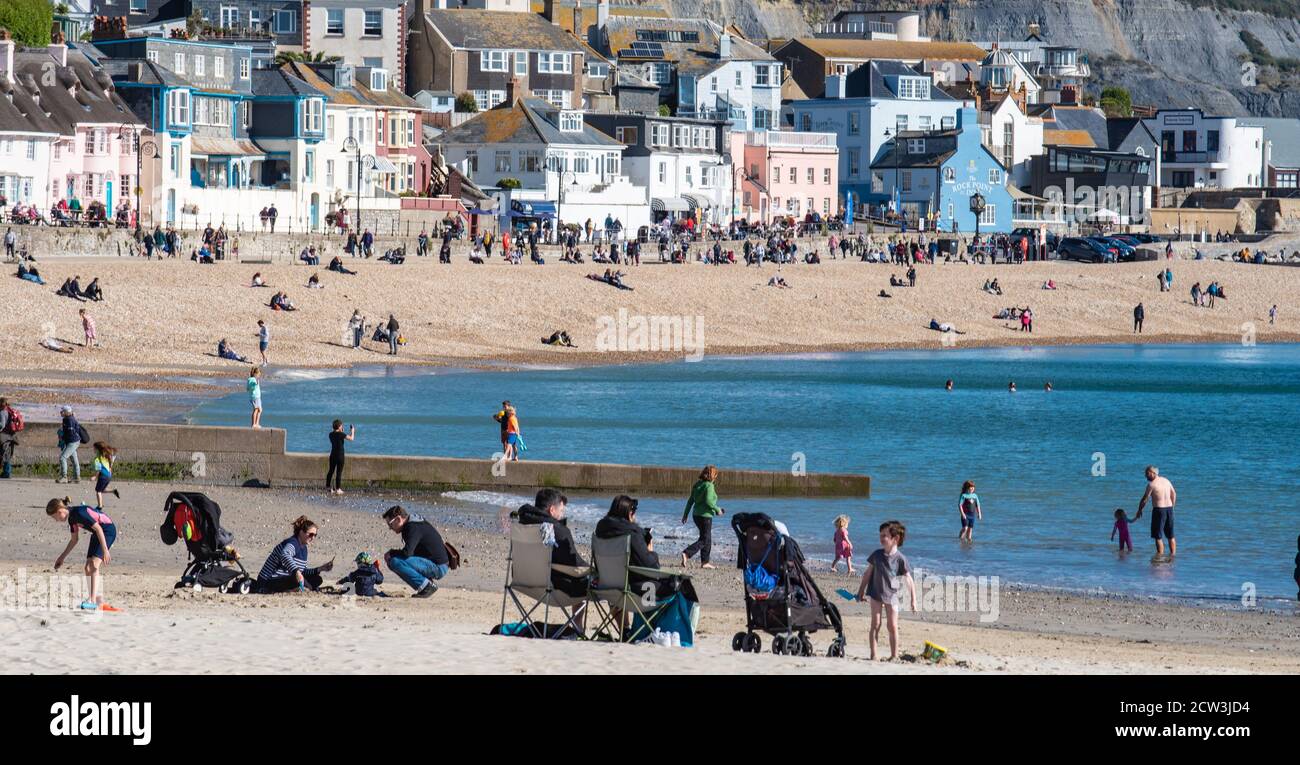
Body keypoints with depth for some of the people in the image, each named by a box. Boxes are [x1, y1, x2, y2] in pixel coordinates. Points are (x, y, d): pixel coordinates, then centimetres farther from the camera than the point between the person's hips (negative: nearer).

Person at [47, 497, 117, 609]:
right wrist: (62, 557, 21)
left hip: (108, 530, -10)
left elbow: (98, 528, -25)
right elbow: (74, 540, 17)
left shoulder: (79, 513, -25)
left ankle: (92, 600, -25)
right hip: (97, 533, 10)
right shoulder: (72, 518, 4)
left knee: (94, 565, -20)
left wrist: (105, 550, -27)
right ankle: (99, 599, 15)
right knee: (88, 568, 6)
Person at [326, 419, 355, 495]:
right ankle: (338, 489, 1)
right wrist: (352, 431, 9)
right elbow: (351, 438, -8)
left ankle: (327, 486, 21)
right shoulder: (341, 434, -15)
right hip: (340, 455, -6)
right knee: (339, 472, 0)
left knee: (331, 471, 16)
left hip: (332, 455, 6)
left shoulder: (331, 434, 3)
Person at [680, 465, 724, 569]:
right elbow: (708, 501, -23)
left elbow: (690, 501, 11)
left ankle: (705, 562, 20)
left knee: (707, 539, 17)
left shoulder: (697, 485, 9)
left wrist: (685, 514, 15)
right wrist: (717, 509, -8)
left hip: (696, 514, 9)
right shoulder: (709, 486, -14)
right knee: (704, 540, -5)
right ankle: (686, 554, -20)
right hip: (705, 515, -9)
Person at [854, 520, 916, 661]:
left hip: (891, 596, -2)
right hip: (876, 594, 2)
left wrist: (913, 600, -8)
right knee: (875, 624, 0)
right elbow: (867, 574, 9)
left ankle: (894, 655, 6)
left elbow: (909, 580, -6)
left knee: (893, 627, -1)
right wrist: (861, 591, 9)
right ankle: (873, 655, 1)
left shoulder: (900, 559, -9)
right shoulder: (877, 555, -1)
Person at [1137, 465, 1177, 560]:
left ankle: (1160, 555, -5)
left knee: (1158, 536, -1)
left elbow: (1145, 499, -7)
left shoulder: (1151, 484, -11)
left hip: (1159, 510, -7)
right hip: (1169, 508, 7)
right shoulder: (1166, 480, 9)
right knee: (1170, 535, 14)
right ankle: (1173, 555, 17)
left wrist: (1139, 510, 7)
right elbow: (1174, 494, 16)